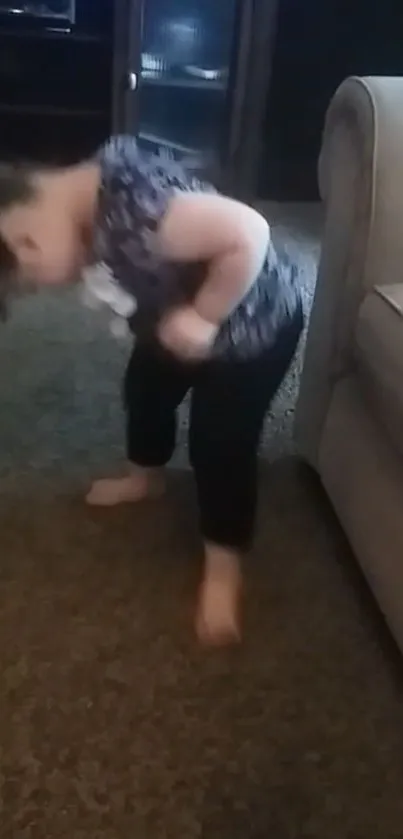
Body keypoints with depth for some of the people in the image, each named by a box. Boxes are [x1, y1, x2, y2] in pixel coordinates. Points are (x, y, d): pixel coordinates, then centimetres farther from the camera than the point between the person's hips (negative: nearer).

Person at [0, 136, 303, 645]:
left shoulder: (128, 208, -37)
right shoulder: (89, 207, -8)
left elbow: (249, 234, -37)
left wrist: (202, 317, -27)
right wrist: (181, 316, -6)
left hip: (254, 327, -9)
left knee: (220, 445, 0)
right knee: (145, 391, 23)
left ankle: (224, 565, 21)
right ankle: (144, 478, 51)